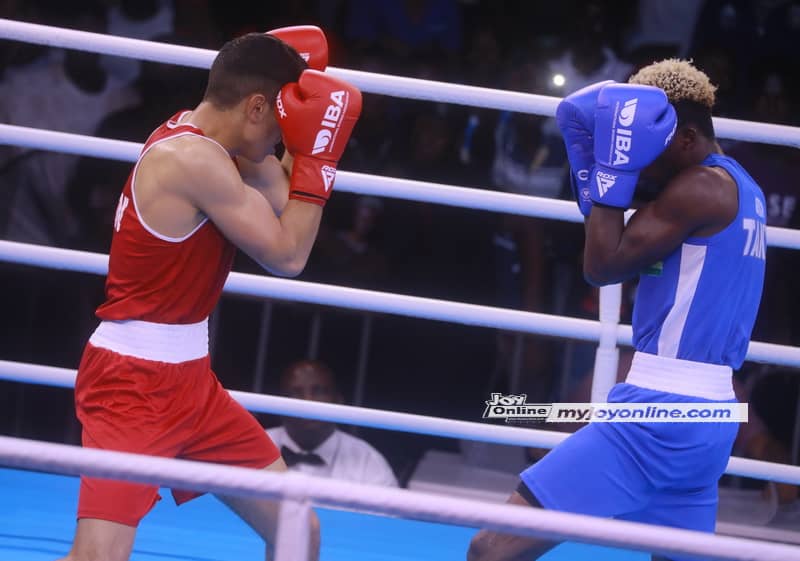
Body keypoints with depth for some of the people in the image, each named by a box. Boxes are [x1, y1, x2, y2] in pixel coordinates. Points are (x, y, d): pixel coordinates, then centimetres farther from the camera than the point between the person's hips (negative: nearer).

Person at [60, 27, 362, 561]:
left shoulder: (204, 140, 8)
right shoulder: (194, 158, -21)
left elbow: (283, 204, 17)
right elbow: (288, 256, -16)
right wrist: (317, 153, -10)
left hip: (188, 379, 10)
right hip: (133, 382, -10)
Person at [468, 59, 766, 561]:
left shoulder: (701, 187, -12)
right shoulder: (743, 189, 17)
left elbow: (604, 266, -12)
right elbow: (635, 253, 22)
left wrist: (615, 163, -8)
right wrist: (594, 164, 14)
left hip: (659, 410, -10)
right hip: (709, 412, 10)